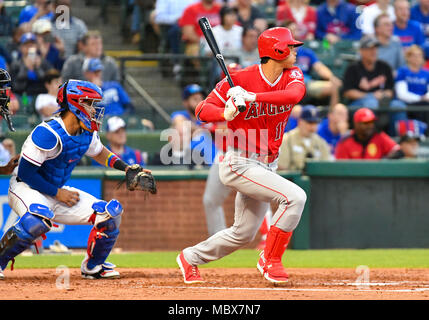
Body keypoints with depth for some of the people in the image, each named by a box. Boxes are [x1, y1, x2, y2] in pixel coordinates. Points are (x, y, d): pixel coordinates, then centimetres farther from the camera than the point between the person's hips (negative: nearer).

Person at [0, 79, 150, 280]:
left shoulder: (87, 134, 0)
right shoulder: (48, 134, -26)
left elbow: (98, 152, 24)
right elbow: (26, 172, -24)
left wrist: (126, 168, 8)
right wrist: (57, 193, -19)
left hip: (57, 192, 8)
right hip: (26, 188, -8)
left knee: (110, 214, -2)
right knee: (38, 220, -42)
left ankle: (92, 267, 18)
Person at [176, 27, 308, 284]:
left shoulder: (292, 75, 0)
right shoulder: (241, 79, -14)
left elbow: (295, 94, -24)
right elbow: (202, 110, -10)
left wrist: (254, 96, -35)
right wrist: (225, 113, -32)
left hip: (267, 166, 7)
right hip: (240, 164, -7)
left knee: (244, 234, 15)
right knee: (295, 196, -23)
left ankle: (190, 258, 34)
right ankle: (270, 260, -11)